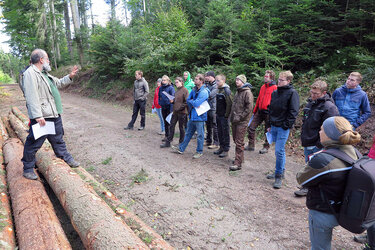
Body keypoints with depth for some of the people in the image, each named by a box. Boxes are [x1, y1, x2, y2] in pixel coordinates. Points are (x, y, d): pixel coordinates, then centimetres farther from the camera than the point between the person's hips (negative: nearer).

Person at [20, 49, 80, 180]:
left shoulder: (45, 74, 17)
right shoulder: (30, 73, -14)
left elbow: (58, 83, 34)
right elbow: (32, 97, -22)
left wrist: (70, 76, 20)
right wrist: (38, 116, -27)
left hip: (54, 115, 10)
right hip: (41, 117, -10)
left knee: (58, 139, 21)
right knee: (34, 143, 2)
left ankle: (66, 158, 34)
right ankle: (28, 169, 15)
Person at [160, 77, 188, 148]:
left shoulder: (185, 90, -11)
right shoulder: (177, 91, 14)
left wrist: (180, 107, -18)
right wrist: (172, 101, 4)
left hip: (181, 112, -8)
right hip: (175, 111, 8)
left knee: (181, 127, 4)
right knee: (171, 126, 8)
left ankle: (181, 143, 17)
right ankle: (168, 142, 15)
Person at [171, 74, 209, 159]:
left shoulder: (204, 92, -17)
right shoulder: (194, 90, 9)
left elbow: (196, 103, -25)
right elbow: (188, 100, 9)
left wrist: (190, 101, -6)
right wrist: (193, 103, -11)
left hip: (199, 116, -8)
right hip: (192, 115, 8)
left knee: (200, 135, 5)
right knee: (188, 133, 18)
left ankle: (199, 151, 19)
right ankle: (181, 148, 28)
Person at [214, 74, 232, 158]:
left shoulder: (226, 90, -15)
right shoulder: (218, 89, 11)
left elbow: (229, 104, -19)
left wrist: (226, 115, -17)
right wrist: (217, 113, 15)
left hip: (224, 116, -8)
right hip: (218, 115, 8)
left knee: (225, 133, 1)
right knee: (219, 132, 16)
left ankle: (226, 150, 10)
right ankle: (221, 147, 29)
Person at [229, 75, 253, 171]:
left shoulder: (247, 92, -11)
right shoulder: (238, 92, 17)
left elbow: (249, 107, -18)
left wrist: (240, 116, -18)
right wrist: (231, 115, 15)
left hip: (242, 121, -9)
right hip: (234, 120, 9)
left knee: (239, 142, -7)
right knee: (235, 140, 16)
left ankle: (238, 163, -2)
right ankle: (239, 158, 30)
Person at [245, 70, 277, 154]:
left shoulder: (274, 88, -9)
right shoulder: (263, 87, 12)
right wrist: (254, 111, 18)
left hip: (268, 113, -7)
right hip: (260, 112, 7)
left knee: (267, 131, 7)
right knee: (251, 128, 4)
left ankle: (266, 147, 23)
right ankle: (251, 145, 16)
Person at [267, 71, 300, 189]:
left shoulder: (292, 93, -8)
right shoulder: (275, 92, 12)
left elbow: (293, 111, -12)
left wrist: (286, 125, -15)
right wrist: (270, 124, 17)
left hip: (283, 127, -7)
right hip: (274, 126, 7)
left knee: (279, 151, -8)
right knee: (278, 150, 15)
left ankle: (279, 176, 5)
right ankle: (280, 171, 30)